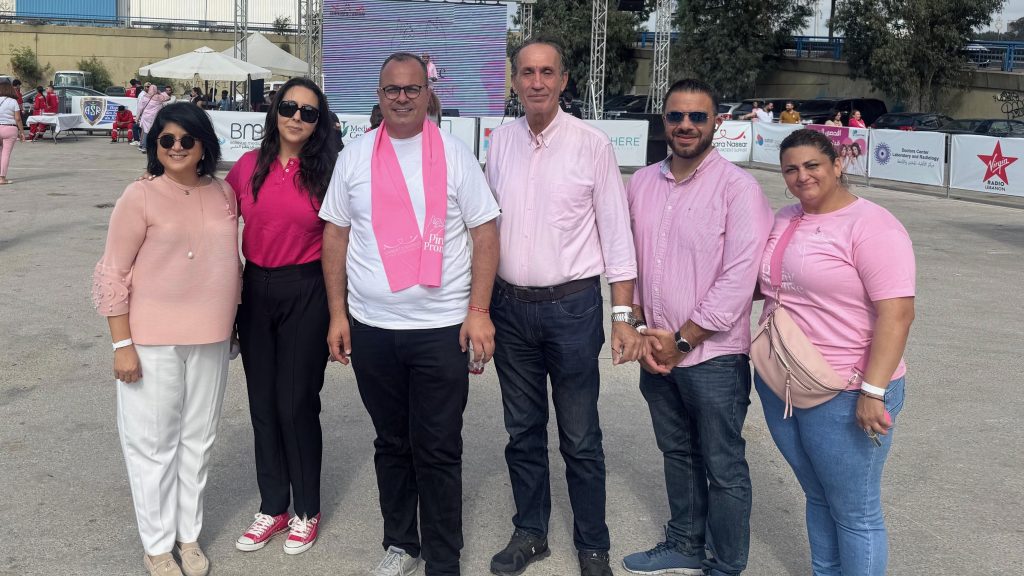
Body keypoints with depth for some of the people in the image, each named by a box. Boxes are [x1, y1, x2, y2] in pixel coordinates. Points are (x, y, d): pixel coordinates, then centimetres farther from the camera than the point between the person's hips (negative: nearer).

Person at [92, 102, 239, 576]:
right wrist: (122, 344, -12)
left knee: (198, 439, 14)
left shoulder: (223, 193, 4)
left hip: (210, 339, 4)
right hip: (153, 341, -4)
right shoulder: (140, 196, -9)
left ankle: (189, 535, 31)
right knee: (154, 442, 7)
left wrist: (231, 324, 14)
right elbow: (113, 274, -8)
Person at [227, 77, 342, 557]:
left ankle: (307, 510, 22)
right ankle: (272, 507, 28)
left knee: (296, 402, 3)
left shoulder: (327, 171, -6)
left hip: (306, 293, -4)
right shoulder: (248, 166, 2)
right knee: (263, 402, 12)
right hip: (255, 289, 4)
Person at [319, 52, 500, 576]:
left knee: (438, 452, 3)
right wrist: (337, 314, 4)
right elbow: (335, 236, 9)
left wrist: (478, 311, -8)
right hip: (370, 328, 3)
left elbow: (485, 233, -1)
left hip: (442, 329, -2)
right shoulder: (354, 157, 7)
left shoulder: (454, 156, 0)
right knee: (392, 444, 16)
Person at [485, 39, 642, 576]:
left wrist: (624, 318, -10)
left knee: (580, 440, 6)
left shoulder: (592, 145, -8)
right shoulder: (500, 140, 4)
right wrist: (479, 304, 9)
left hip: (572, 306, -4)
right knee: (522, 431, 16)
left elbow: (616, 234, -6)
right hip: (510, 305, 4)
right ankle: (529, 533, 33)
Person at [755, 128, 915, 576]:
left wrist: (872, 392, -26)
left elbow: (896, 313, -21)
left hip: (845, 395, -7)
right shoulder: (785, 219, 9)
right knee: (817, 497, 22)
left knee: (854, 513, 7)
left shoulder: (871, 225, -15)